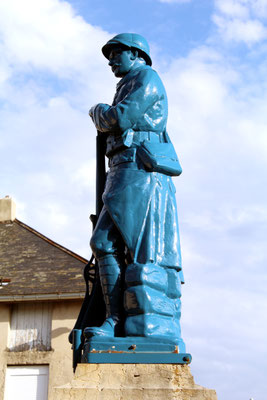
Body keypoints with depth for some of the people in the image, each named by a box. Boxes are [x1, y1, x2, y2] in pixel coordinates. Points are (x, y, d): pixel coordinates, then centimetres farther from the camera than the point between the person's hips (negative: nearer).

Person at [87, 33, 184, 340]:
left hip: (140, 168, -10)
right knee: (106, 241, -2)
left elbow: (121, 117, -10)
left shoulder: (147, 76, 4)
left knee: (145, 249, -15)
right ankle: (117, 321, -6)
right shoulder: (128, 90, 33)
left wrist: (98, 112, 9)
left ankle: (155, 331, -16)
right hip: (123, 173, 10)